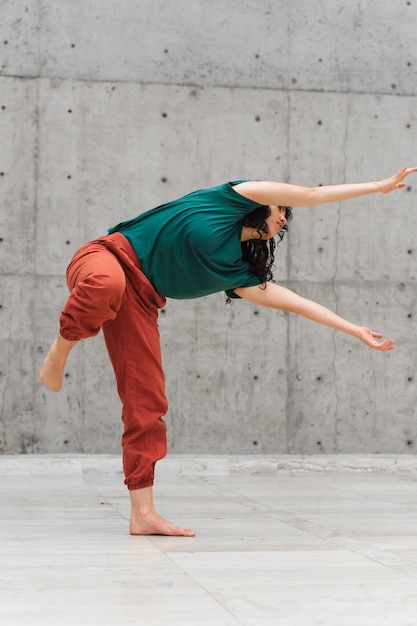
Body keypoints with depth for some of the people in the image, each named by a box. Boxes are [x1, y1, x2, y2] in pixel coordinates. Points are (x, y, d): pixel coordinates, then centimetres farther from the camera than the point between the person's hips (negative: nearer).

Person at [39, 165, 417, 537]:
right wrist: (378, 187, 8)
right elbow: (310, 195, 5)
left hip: (140, 301, 7)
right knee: (108, 285, -45)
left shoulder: (235, 270, 17)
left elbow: (293, 301, 23)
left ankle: (143, 514, -1)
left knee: (148, 402, -5)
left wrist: (356, 330, 26)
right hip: (108, 259, -6)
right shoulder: (232, 199, 3)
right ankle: (60, 352, -18)